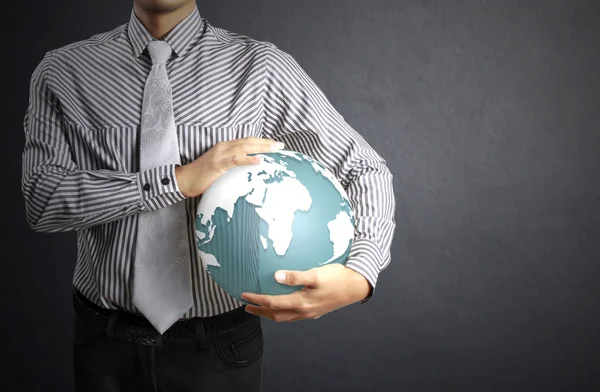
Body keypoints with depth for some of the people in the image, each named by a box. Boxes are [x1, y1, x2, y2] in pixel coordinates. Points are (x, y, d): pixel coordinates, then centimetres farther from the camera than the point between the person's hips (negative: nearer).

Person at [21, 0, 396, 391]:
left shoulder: (261, 67, -9)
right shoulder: (62, 70, -4)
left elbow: (365, 170, -8)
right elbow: (41, 197, -14)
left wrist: (358, 277, -27)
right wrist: (178, 179, -25)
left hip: (218, 344, -1)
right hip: (105, 342, 2)